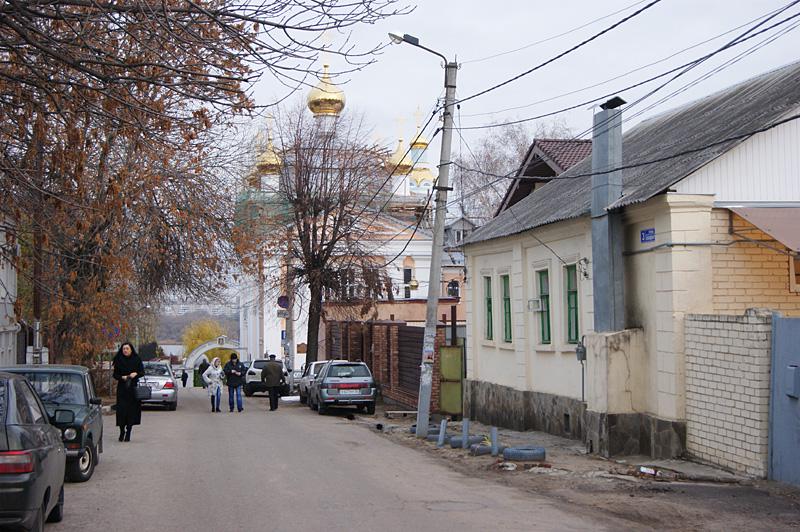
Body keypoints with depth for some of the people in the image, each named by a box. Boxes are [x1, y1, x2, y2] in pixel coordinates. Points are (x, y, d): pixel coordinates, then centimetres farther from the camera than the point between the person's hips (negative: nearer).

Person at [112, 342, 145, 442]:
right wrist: (122, 377, -13)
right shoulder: (119, 361, 4)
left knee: (132, 410, -1)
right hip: (122, 389, 0)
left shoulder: (137, 360, 4)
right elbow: (115, 375, 6)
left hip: (133, 389, 0)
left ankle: (128, 433, 6)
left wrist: (136, 374, -16)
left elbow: (142, 372, 5)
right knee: (122, 410, -6)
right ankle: (122, 432, 6)